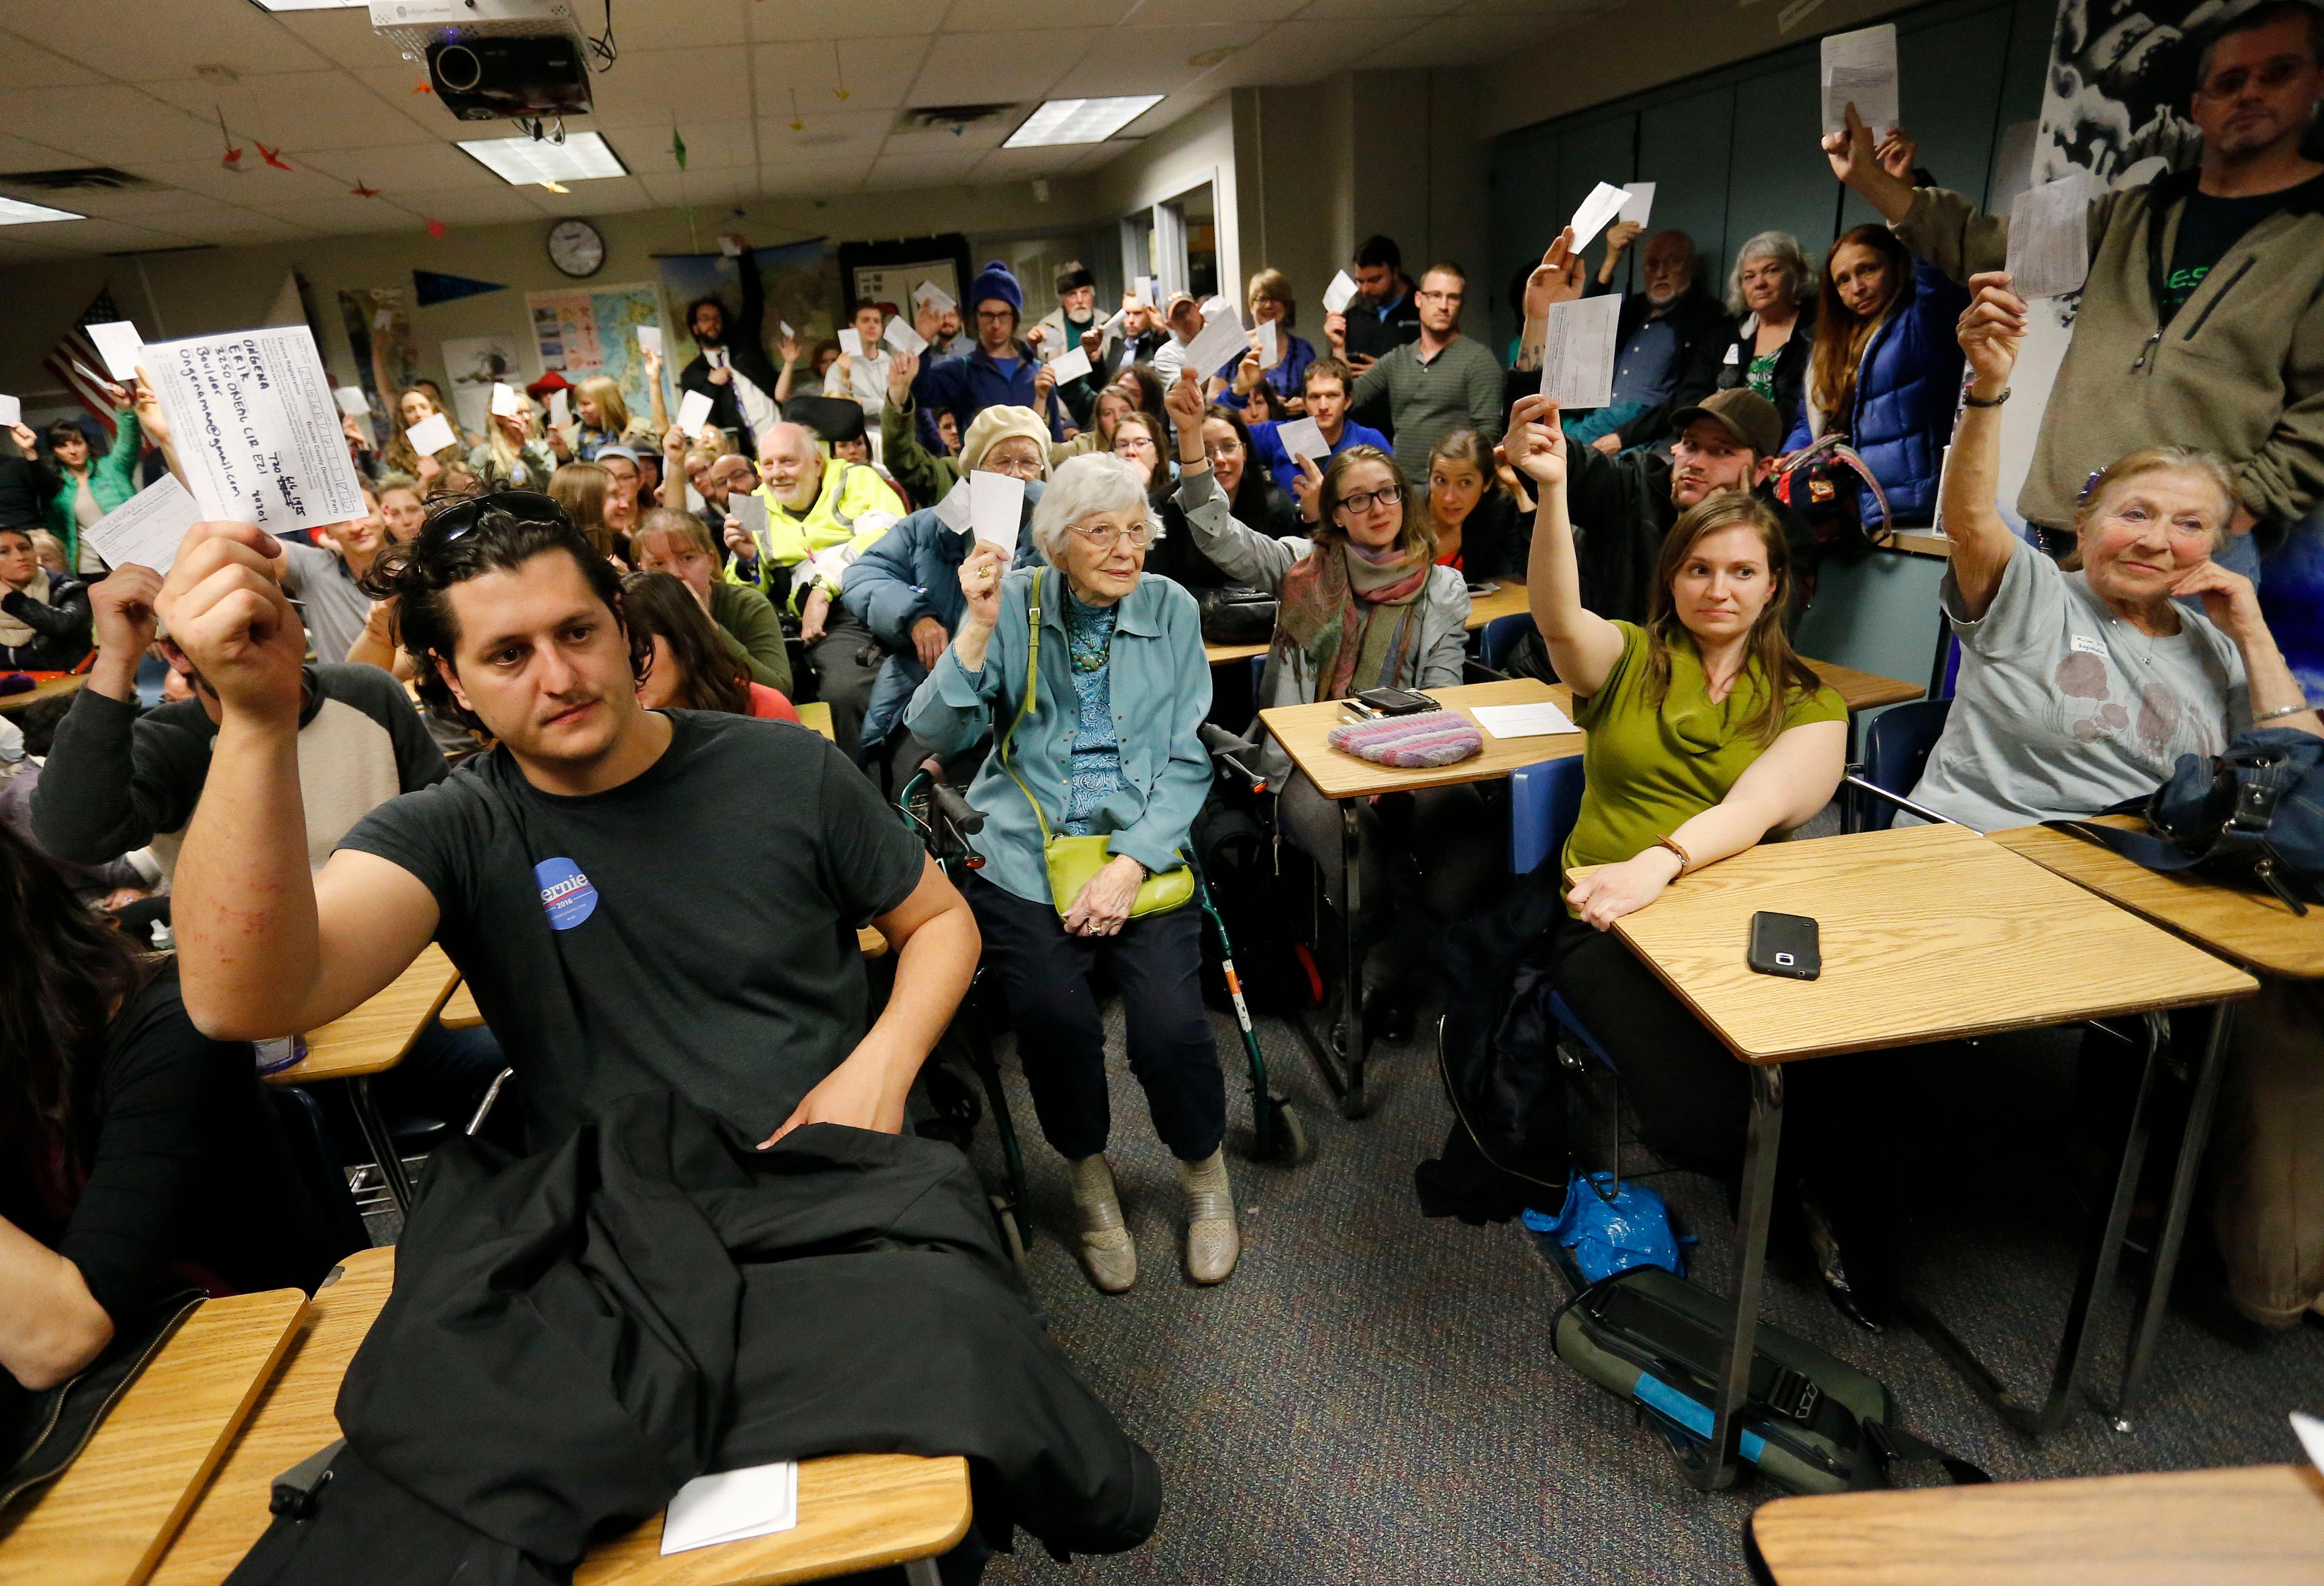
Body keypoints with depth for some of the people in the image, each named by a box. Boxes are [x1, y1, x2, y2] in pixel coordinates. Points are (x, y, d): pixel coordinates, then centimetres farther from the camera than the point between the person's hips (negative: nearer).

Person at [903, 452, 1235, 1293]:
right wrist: (978, 628, -17)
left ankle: (1205, 1170, 14)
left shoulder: (1170, 608, 5)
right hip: (1025, 851, 0)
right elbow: (936, 734, -4)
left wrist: (1131, 862, -11)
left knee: (1170, 1020, -20)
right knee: (1053, 1014, -23)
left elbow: (1186, 761, 2)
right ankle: (1089, 1175, 10)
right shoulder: (1014, 603, 3)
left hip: (1143, 845, 1)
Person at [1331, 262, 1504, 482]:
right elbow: (1349, 398, 12)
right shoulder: (1396, 358, 17)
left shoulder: (1478, 358, 2)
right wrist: (1339, 348, 3)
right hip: (1400, 484, 3)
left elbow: (1487, 432, -5)